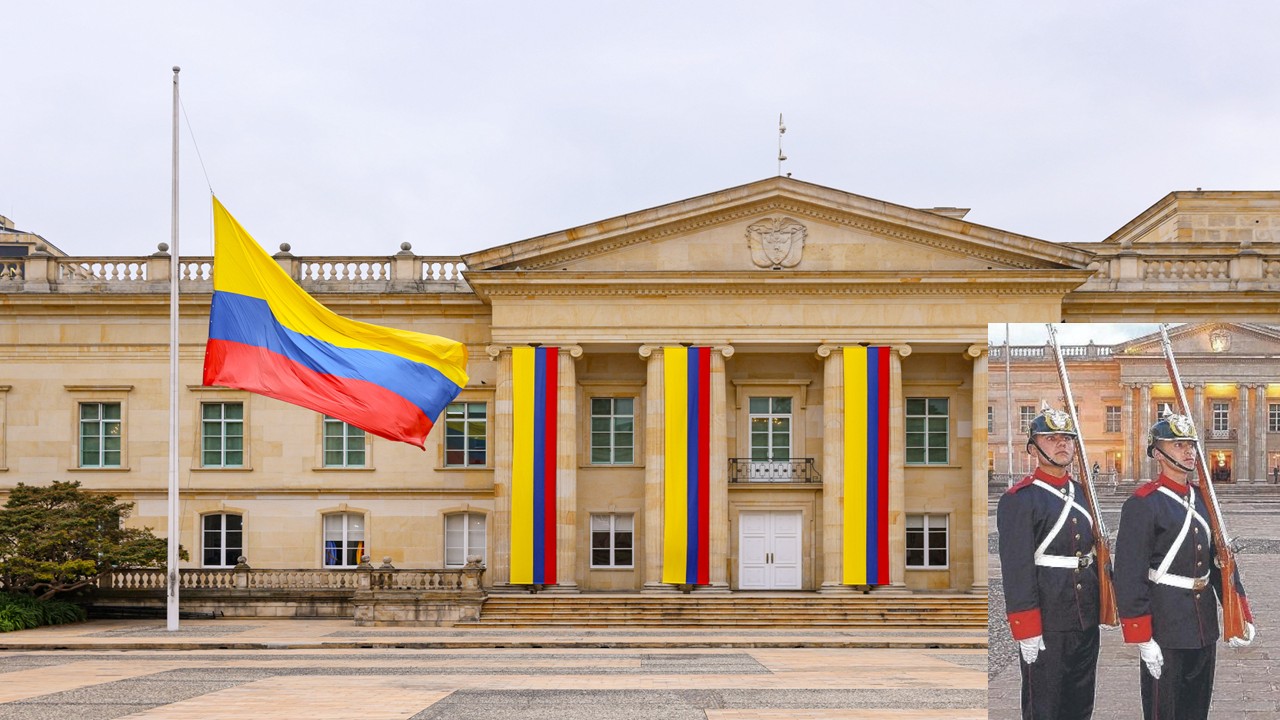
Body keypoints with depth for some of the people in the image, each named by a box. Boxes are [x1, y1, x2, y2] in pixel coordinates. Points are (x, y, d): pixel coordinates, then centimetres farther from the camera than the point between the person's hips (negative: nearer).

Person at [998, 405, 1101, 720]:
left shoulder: (1082, 493, 12)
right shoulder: (1019, 499, -11)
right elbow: (1016, 570, -15)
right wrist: (1026, 631, -19)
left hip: (1087, 621, 7)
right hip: (1046, 624, -7)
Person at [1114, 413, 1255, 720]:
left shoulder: (1202, 499, 9)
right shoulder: (1143, 504, -14)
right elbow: (1130, 576, -17)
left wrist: (1240, 615, 7)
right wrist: (1142, 639, -19)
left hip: (1205, 625, 7)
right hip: (1165, 626, -7)